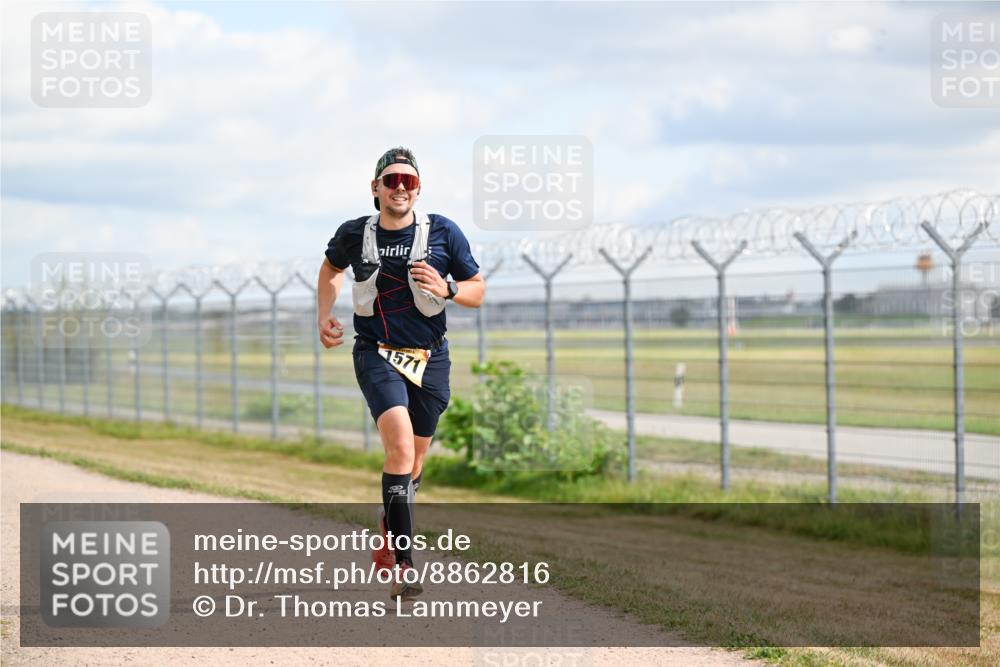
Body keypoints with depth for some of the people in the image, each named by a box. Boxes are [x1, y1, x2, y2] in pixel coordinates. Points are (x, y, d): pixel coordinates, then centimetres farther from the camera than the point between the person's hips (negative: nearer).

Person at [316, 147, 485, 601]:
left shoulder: (443, 232, -3)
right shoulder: (354, 235, 0)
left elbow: (478, 290, 4)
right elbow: (331, 268, 22)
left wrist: (447, 289, -17)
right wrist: (324, 317, 10)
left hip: (430, 359, 2)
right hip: (376, 354, -2)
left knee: (413, 460, 12)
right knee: (400, 446, -23)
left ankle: (387, 538, 40)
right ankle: (402, 564, -23)